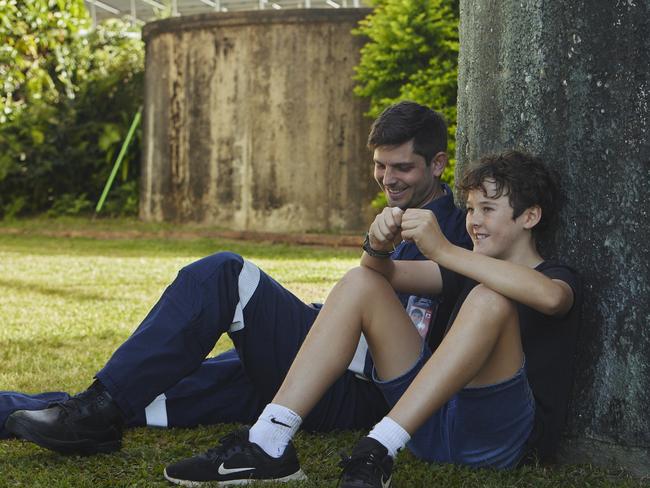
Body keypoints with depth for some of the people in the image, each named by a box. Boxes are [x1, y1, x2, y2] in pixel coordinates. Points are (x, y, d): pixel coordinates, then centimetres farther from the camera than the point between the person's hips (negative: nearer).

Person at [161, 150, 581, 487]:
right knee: (361, 283, -1)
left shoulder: (560, 277, 2)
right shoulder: (471, 271, 23)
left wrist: (444, 250, -29)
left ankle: (377, 452, -37)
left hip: (499, 435, -6)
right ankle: (269, 443, -18)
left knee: (489, 300, -30)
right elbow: (389, 275, 13)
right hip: (434, 423, 6)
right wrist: (379, 246, -12)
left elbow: (548, 297, -26)